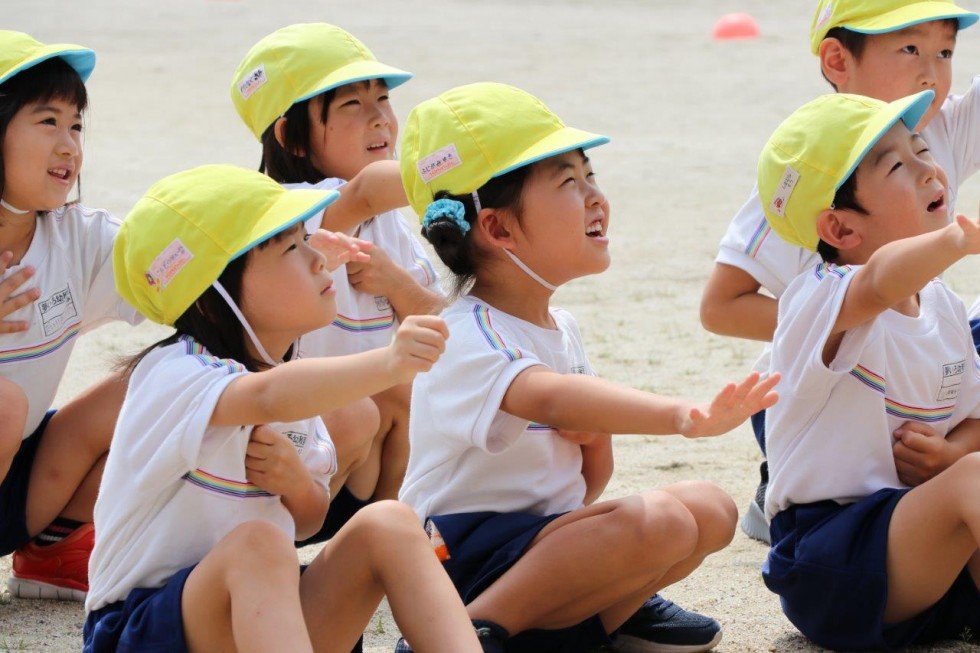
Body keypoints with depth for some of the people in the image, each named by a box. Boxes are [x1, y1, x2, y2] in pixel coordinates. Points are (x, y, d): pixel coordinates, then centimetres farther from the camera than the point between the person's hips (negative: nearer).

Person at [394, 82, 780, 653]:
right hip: (465, 558, -8)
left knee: (708, 509, -5)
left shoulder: (562, 330, 12)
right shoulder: (470, 337, -18)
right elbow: (550, 397, -41)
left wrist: (596, 444, -7)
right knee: (655, 523, -28)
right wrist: (680, 416, -55)